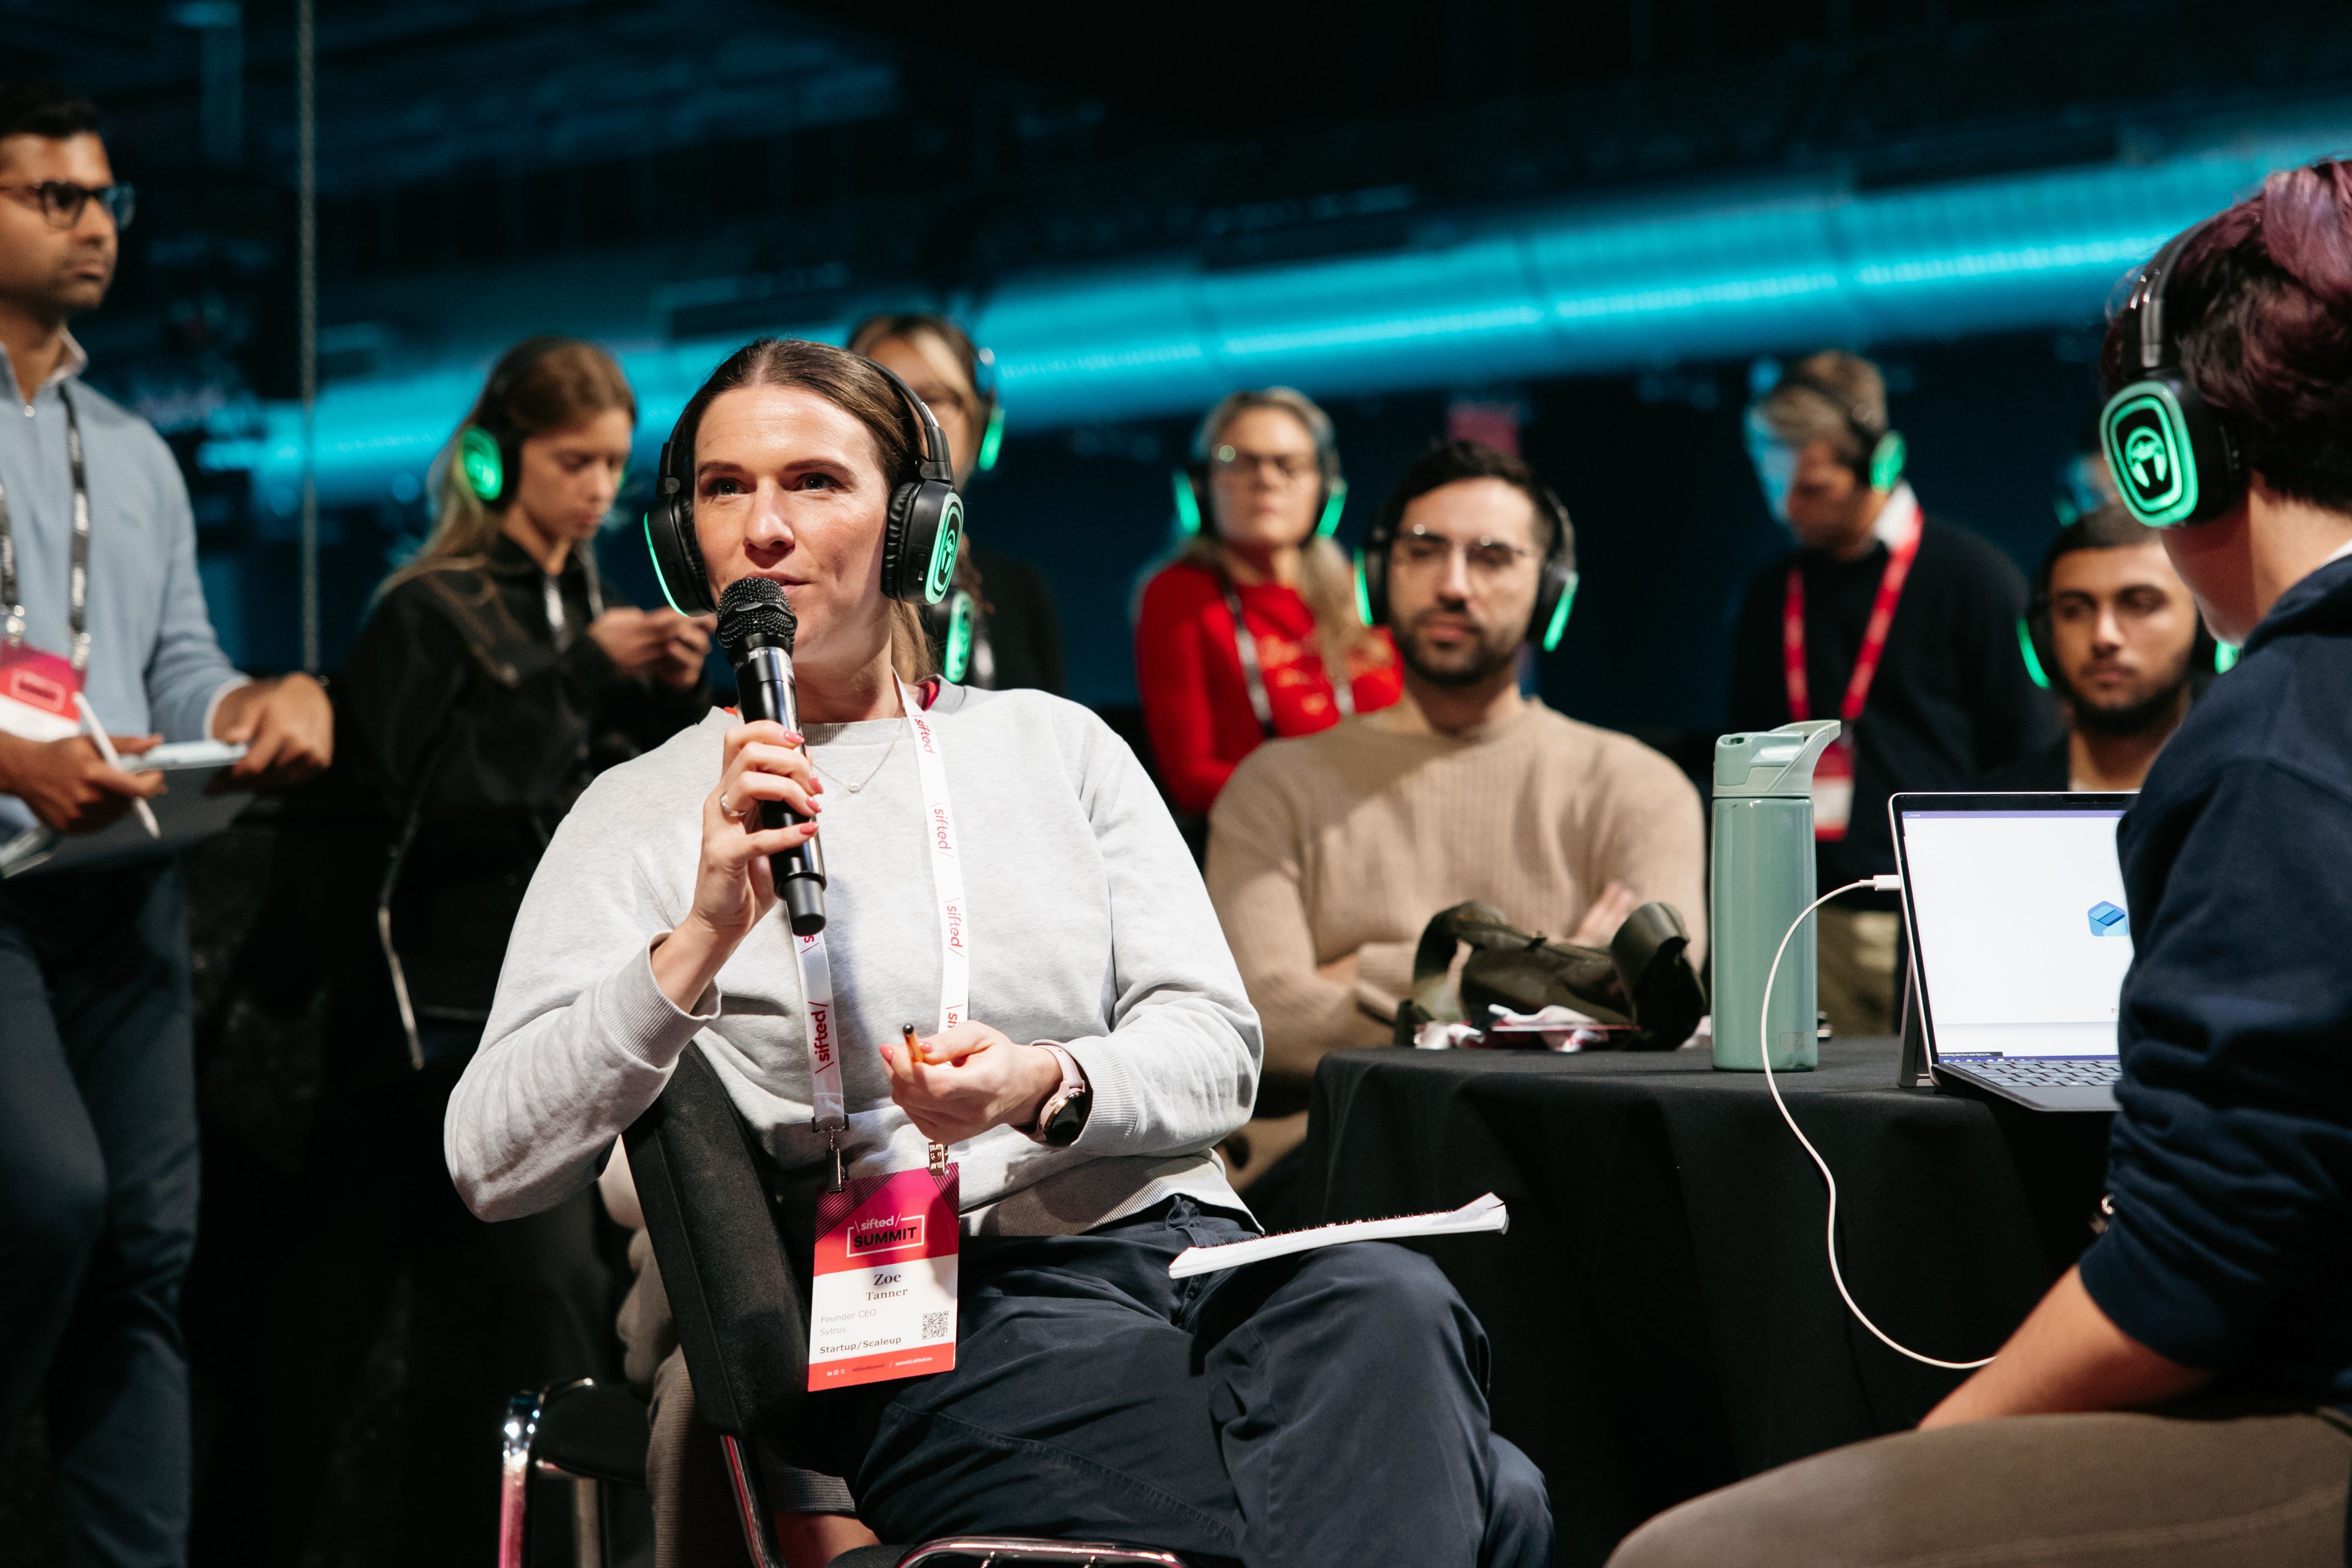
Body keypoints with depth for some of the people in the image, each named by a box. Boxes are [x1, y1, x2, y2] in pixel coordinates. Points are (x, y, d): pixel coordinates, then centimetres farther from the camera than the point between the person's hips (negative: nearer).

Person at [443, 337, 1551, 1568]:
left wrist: (1049, 1087, -13)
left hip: (1179, 1237, 4)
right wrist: (700, 940, -15)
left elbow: (1217, 1049, 10)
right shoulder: (643, 819, 11)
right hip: (940, 1313, -4)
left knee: (1385, 1304, -34)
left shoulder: (1055, 743, 19)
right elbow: (492, 1167, -1)